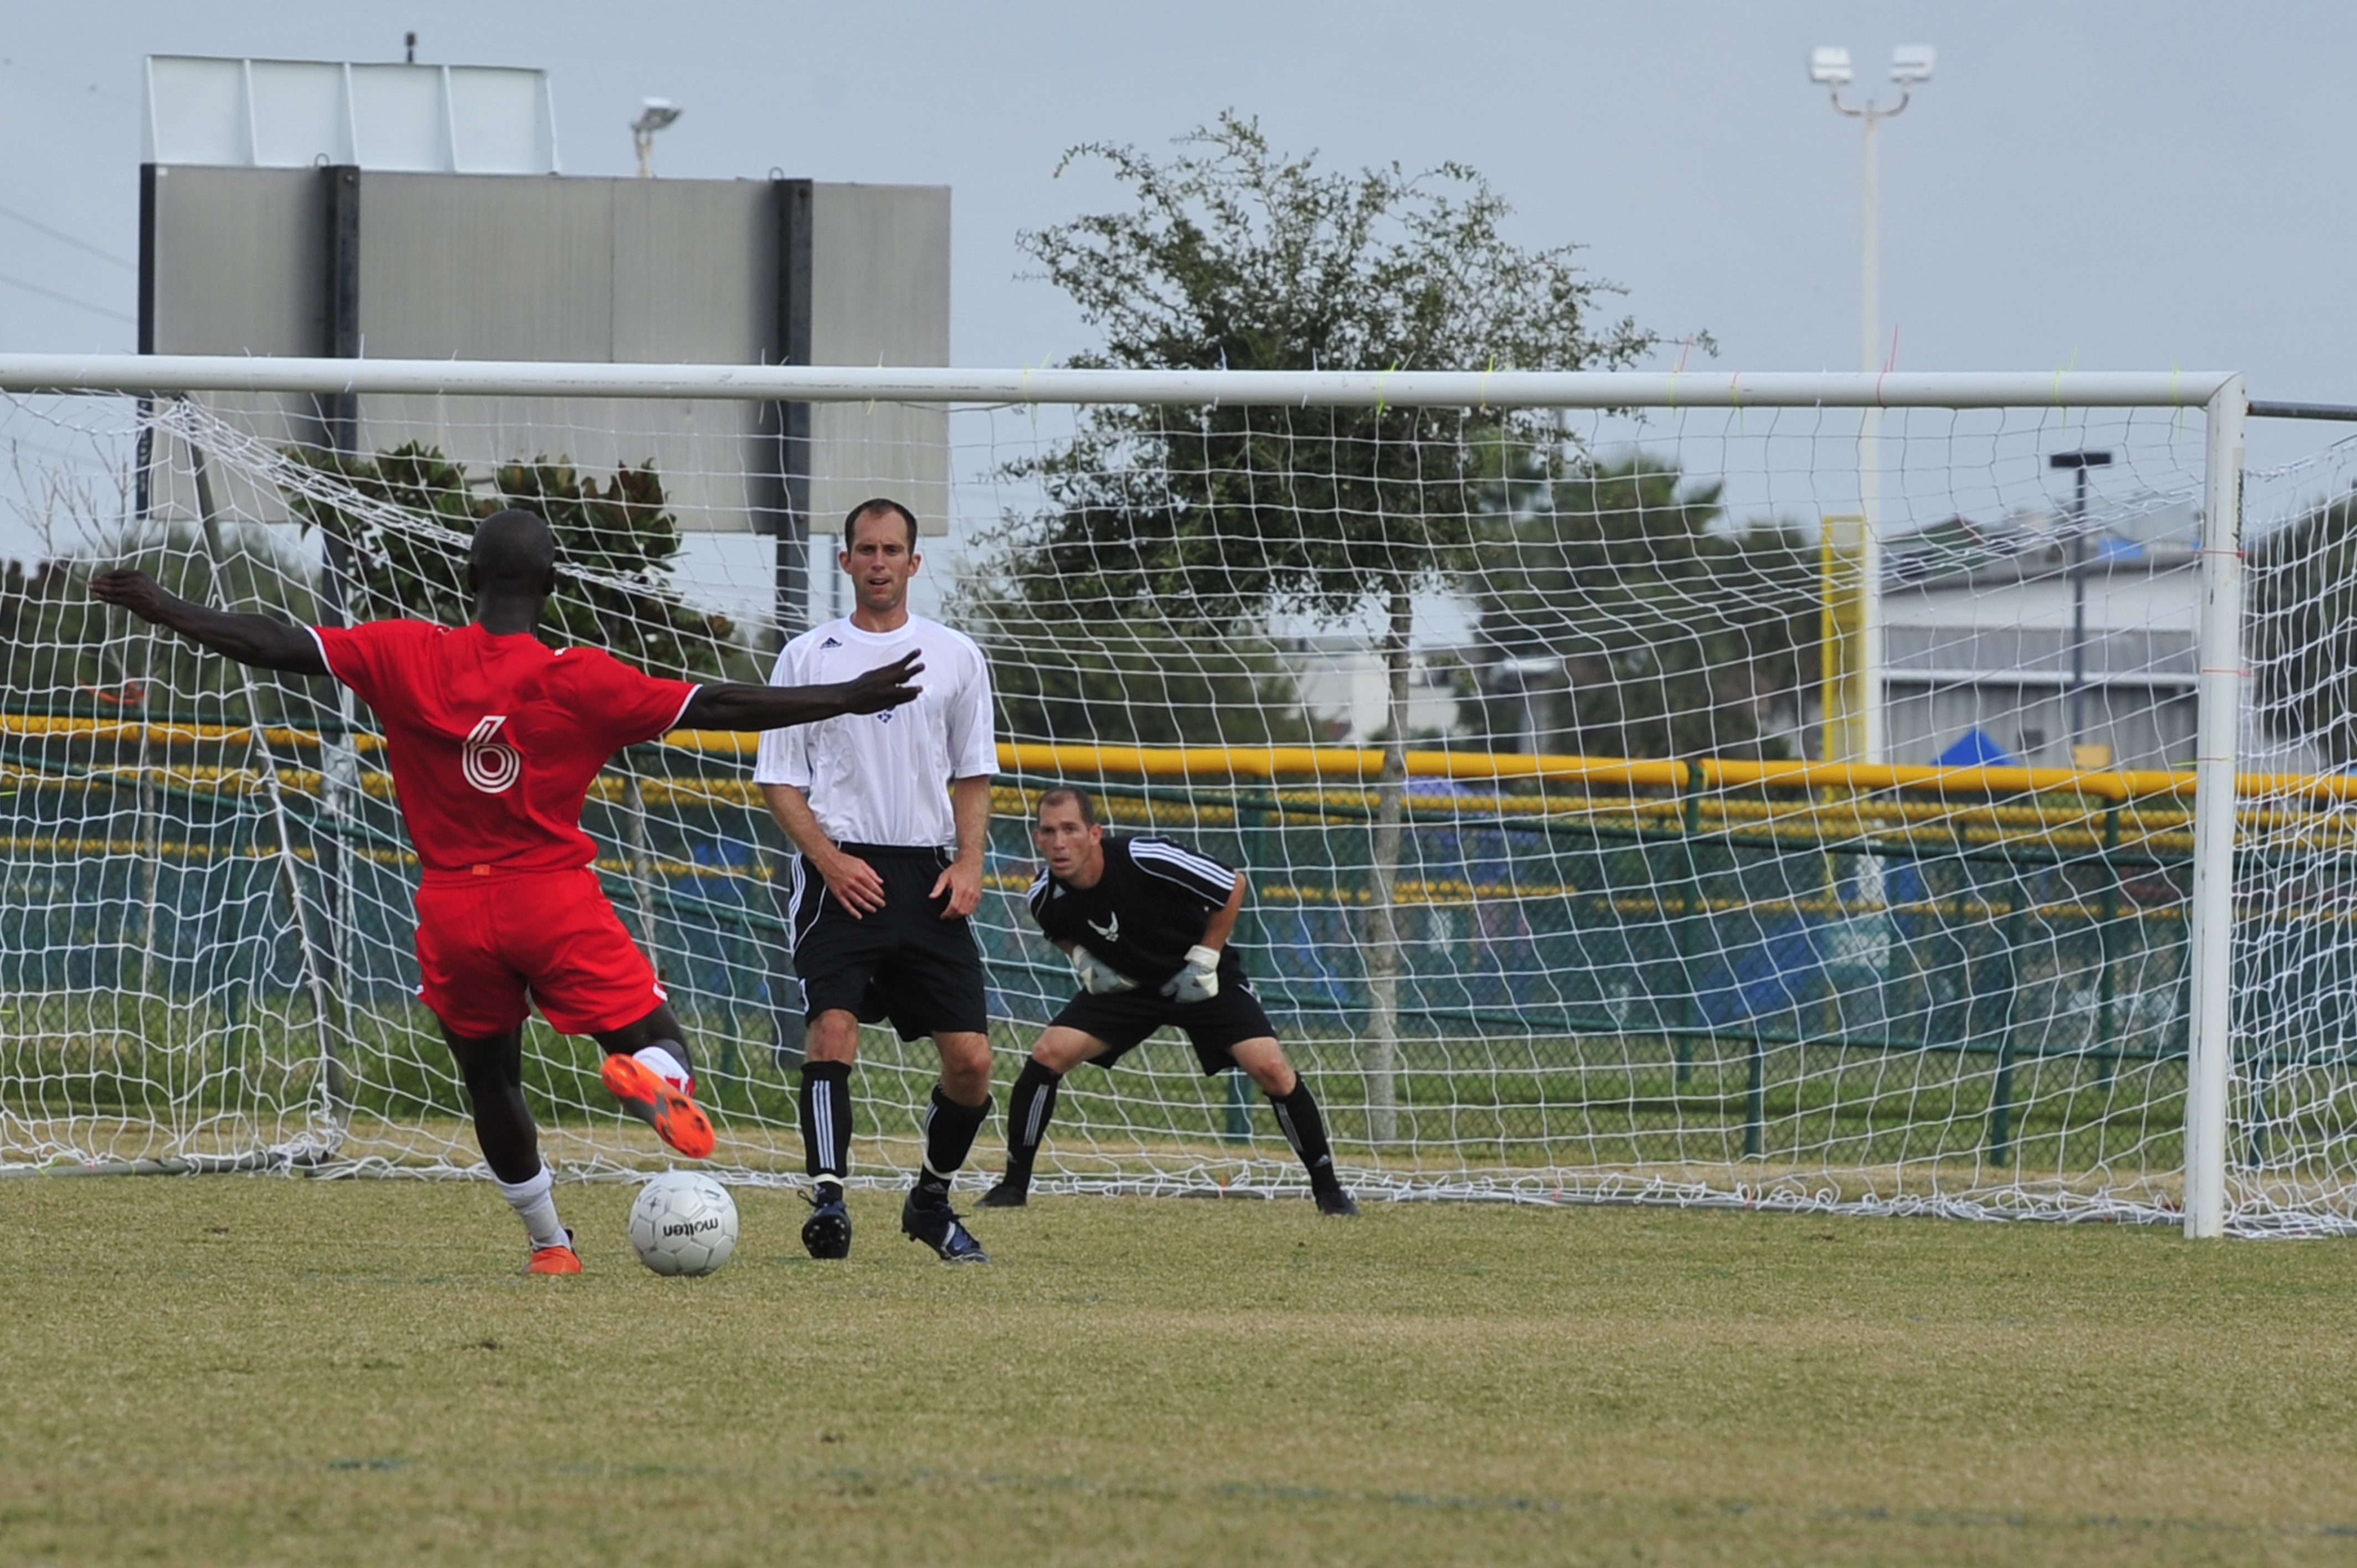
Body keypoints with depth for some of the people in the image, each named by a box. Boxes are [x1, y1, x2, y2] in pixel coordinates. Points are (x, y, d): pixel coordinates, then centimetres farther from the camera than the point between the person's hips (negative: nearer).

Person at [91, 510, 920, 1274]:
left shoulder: (404, 656, -5)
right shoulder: (580, 681, -8)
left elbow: (279, 646, -5)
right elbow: (711, 707, -9)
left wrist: (161, 608, 5)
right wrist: (846, 699, -5)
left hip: (454, 909, 2)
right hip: (556, 898, -2)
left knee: (490, 1077, 19)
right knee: (657, 1041, 3)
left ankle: (548, 1241, 18)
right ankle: (651, 1077, -33)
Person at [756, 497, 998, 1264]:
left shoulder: (956, 656, 11)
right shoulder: (807, 655, 5)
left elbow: (973, 774, 16)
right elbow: (780, 779, 4)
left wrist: (968, 862, -1)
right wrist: (830, 858, -10)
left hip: (929, 874, 2)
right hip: (840, 871, -2)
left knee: (970, 1060, -2)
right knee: (833, 1028, -22)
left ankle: (932, 1200, 19)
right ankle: (828, 1198, -24)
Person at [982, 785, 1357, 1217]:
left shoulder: (1149, 861, -32)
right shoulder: (1046, 897, -18)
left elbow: (1233, 886, -16)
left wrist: (1205, 960, -15)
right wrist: (1084, 961, -10)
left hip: (1200, 980, -3)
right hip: (1124, 985, 3)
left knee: (1271, 1068, -18)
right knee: (1048, 1055, -15)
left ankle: (1327, 1187, 0)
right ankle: (1014, 1184, 0)